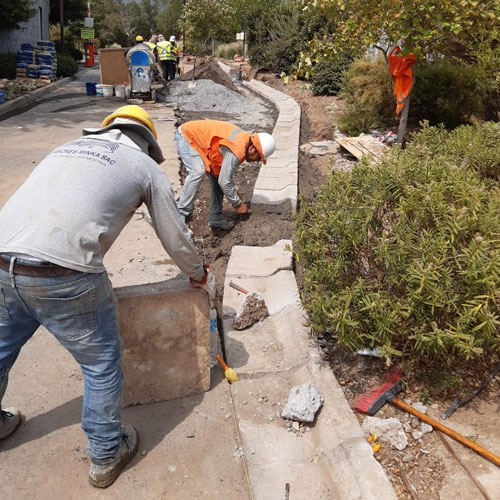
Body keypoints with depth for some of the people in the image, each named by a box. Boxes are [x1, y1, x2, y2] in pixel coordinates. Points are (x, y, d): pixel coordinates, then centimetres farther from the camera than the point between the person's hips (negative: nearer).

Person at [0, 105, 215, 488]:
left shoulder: (70, 147, 27)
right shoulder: (146, 166, 11)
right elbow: (176, 238, 15)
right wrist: (201, 275, 34)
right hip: (63, 273, -6)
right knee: (102, 363, 14)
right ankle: (106, 456, 31)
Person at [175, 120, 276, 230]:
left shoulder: (244, 139, -1)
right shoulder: (236, 151, -32)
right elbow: (224, 181, -27)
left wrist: (234, 194, 11)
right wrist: (238, 204, -15)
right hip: (186, 136, -10)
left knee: (218, 174, 2)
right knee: (197, 172, -28)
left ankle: (216, 217, 4)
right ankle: (180, 215, -22)